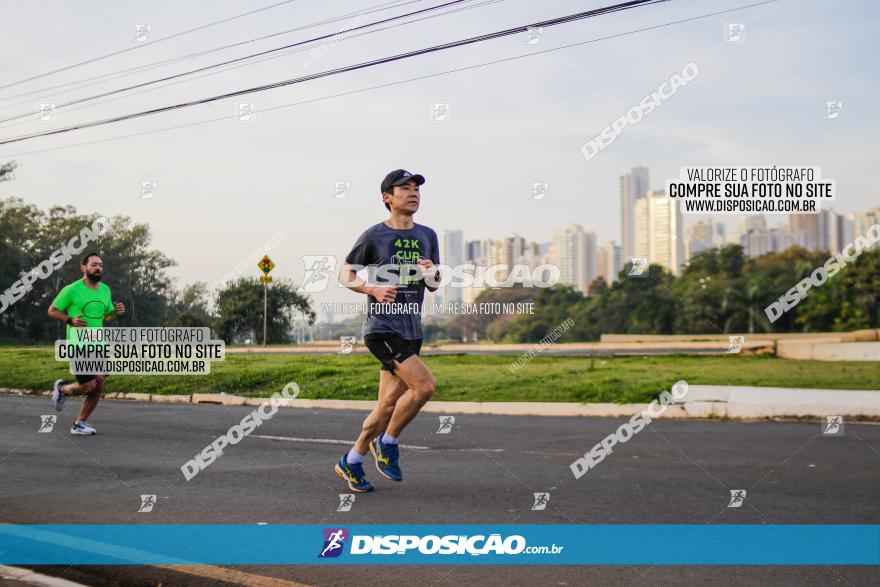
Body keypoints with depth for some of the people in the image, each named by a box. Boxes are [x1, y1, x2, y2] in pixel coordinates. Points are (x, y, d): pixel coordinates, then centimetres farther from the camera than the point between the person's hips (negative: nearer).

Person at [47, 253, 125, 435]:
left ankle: (79, 424, 16)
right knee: (88, 386, -11)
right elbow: (52, 311, 0)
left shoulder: (105, 290, 11)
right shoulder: (72, 290, -7)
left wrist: (117, 312, 1)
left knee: (99, 387, 1)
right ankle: (62, 388, 22)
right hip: (78, 344, -6)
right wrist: (70, 320, -16)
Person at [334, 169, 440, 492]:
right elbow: (345, 275, 3)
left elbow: (434, 285, 17)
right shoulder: (374, 236, -3)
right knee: (424, 386, -20)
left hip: (411, 331, 6)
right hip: (381, 328, -6)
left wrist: (433, 273, -6)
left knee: (388, 405, 6)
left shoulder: (427, 236, 12)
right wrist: (373, 289, -15)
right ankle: (388, 443, 2)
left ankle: (351, 462, 23)